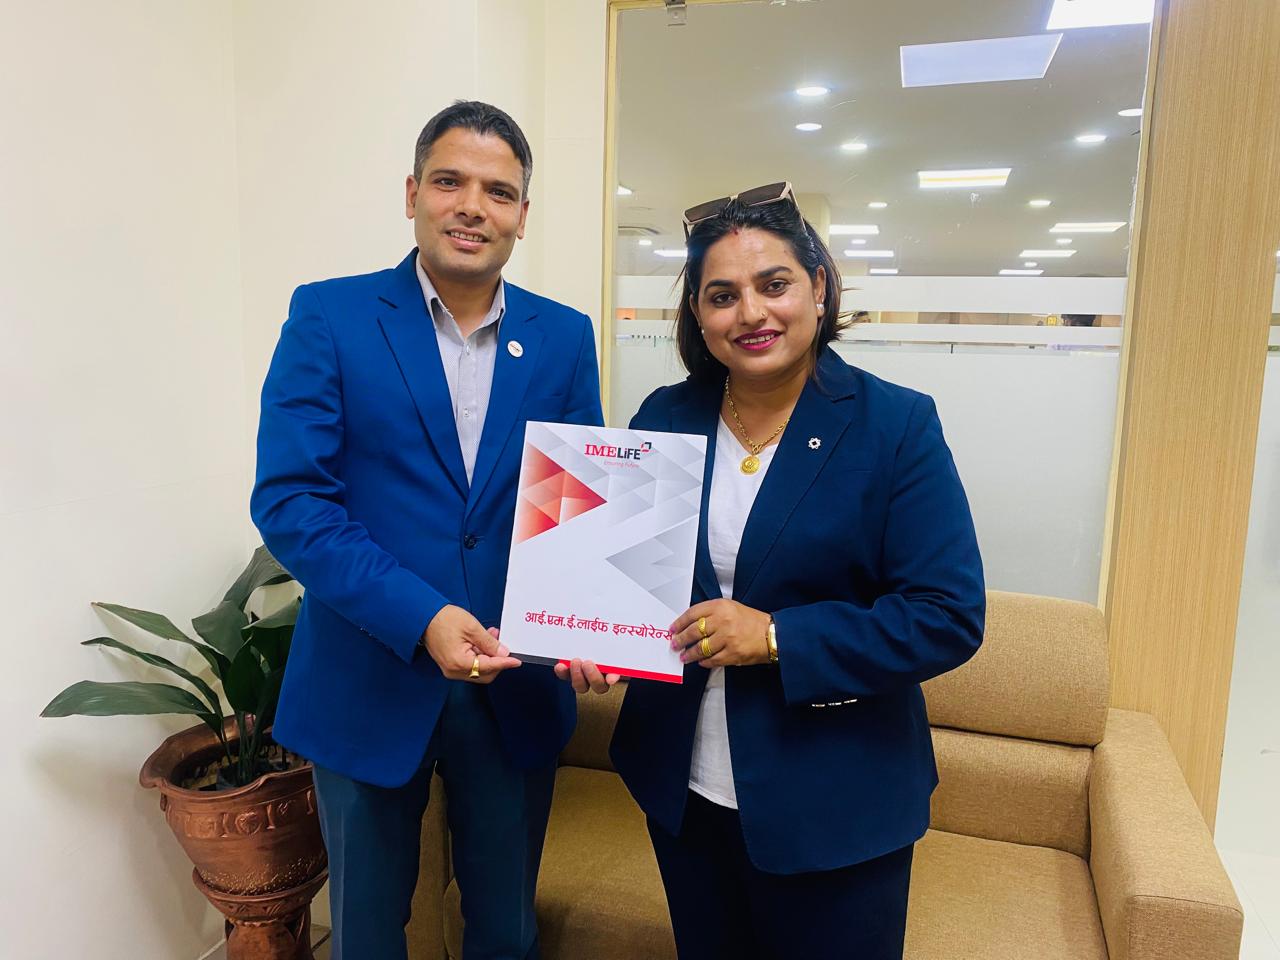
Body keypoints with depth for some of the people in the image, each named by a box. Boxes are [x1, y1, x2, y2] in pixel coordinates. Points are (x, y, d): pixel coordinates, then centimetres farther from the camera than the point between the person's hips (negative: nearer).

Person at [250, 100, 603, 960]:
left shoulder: (565, 337, 2)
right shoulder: (329, 317, -6)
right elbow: (288, 499, -13)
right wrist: (420, 617, -24)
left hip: (519, 688, 2)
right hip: (368, 685, -1)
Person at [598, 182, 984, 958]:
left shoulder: (896, 425, -12)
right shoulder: (665, 418, 0)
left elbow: (950, 617, -16)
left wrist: (778, 637, -23)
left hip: (835, 806, -3)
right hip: (682, 787, 4)